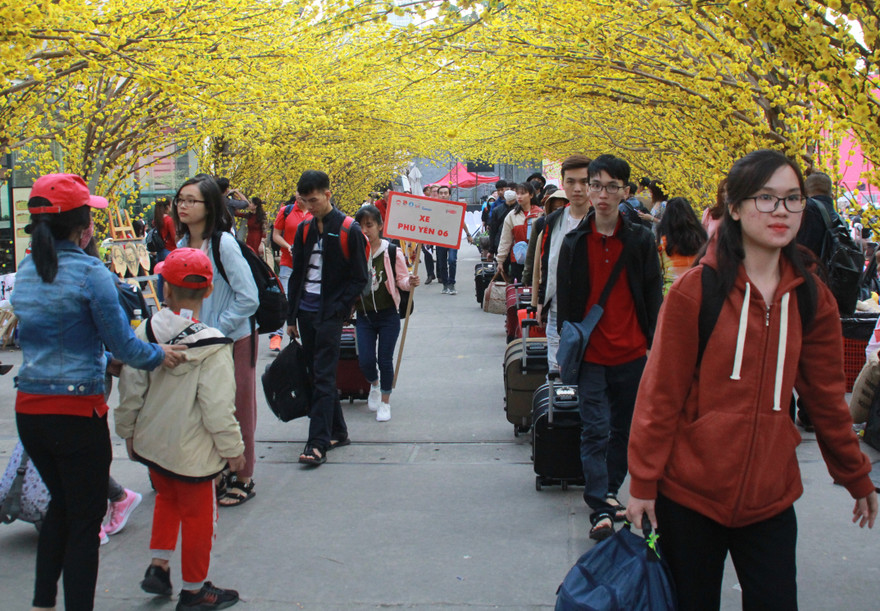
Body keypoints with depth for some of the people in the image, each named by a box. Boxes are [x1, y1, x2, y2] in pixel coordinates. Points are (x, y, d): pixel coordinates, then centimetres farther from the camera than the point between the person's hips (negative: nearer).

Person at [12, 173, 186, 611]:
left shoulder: (25, 272, 6)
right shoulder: (89, 272, -15)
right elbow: (121, 342, -12)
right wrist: (158, 356, 7)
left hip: (28, 409, 7)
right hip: (76, 411, -7)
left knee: (60, 504, 25)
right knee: (85, 517, 7)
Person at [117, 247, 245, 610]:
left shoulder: (145, 333, -7)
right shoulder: (212, 345, -21)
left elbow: (130, 390, 0)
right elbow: (217, 407, -20)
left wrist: (128, 431, 15)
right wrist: (233, 449, -7)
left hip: (150, 443, 5)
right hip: (190, 451, -5)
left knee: (167, 498, 28)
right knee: (197, 514, 11)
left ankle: (158, 567, 28)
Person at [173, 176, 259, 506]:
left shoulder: (223, 244, -18)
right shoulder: (183, 245, 4)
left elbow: (248, 299, -19)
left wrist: (215, 330, -15)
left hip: (233, 340, -7)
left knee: (236, 411, 5)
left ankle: (242, 479, 19)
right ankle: (216, 474, 26)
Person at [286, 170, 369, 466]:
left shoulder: (349, 230, -7)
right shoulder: (304, 229, 10)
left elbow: (359, 278, -5)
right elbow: (296, 275, 15)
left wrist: (338, 311, -13)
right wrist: (292, 317, 12)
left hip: (330, 314, -6)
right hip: (306, 313, 6)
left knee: (323, 378, -9)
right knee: (316, 373, 11)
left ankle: (318, 444, -10)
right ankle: (337, 431, 23)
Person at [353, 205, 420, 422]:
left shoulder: (392, 252, -7)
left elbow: (401, 279, -2)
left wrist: (410, 282, -23)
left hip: (388, 315, -2)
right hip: (364, 315, 2)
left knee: (385, 359, 1)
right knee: (365, 360, -3)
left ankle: (385, 402, 19)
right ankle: (374, 384, 32)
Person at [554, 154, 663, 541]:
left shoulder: (641, 241, 0)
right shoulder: (574, 243, 1)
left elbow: (654, 298, 4)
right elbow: (564, 300, 6)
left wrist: (653, 345, -1)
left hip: (631, 354, 1)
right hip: (591, 354, -1)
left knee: (624, 429, 13)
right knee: (595, 431, -5)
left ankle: (609, 491, 30)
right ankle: (600, 509, -5)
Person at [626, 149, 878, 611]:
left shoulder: (812, 298, 4)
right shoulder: (696, 289, -8)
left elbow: (827, 397, 13)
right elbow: (660, 394, -6)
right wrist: (643, 483, -6)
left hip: (769, 498, 3)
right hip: (689, 491, -3)